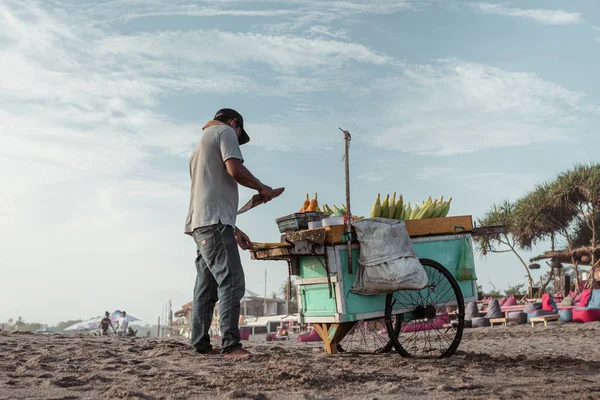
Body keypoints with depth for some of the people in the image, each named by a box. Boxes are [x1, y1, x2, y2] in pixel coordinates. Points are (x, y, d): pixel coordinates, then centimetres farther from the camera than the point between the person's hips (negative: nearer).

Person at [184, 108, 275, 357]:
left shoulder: (201, 144, 32)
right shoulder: (225, 132, 5)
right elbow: (235, 170, -12)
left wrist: (234, 229, 27)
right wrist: (261, 187, 5)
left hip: (200, 224, 10)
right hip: (214, 221, -10)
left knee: (206, 287, 8)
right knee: (231, 282, -14)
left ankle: (200, 345, 8)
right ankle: (230, 345, -19)